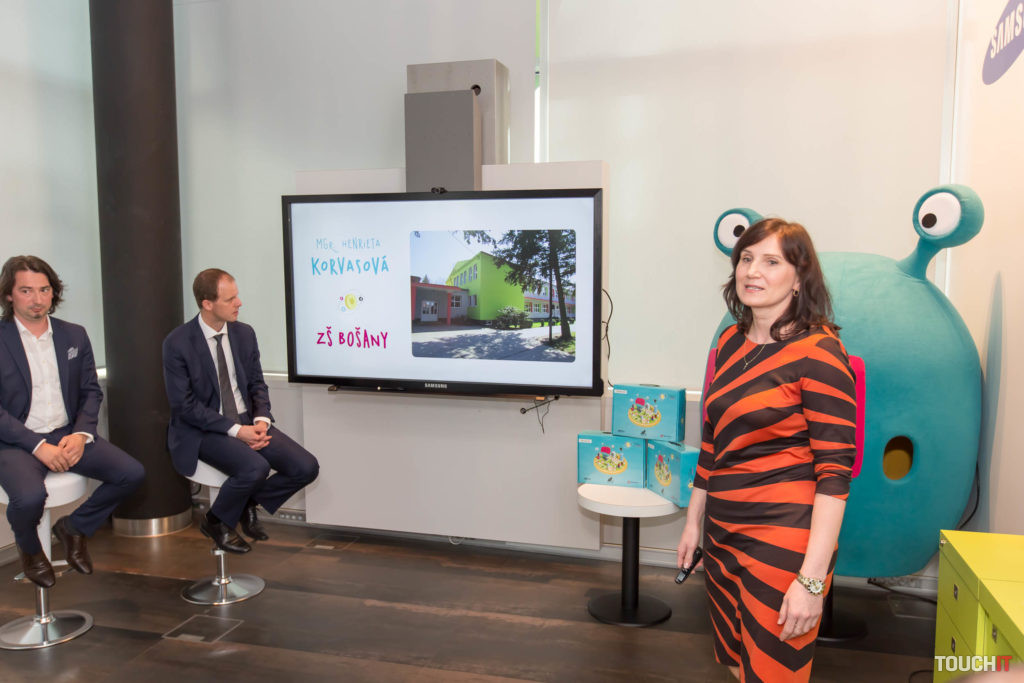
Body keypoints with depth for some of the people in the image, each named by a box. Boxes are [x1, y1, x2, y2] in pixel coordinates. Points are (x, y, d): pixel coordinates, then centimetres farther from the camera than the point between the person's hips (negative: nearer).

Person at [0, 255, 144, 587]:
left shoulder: (74, 335, 8)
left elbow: (91, 392, 10)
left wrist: (80, 434, -8)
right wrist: (38, 446, -19)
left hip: (68, 435, 4)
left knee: (132, 473, -15)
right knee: (30, 497, -33)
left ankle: (74, 527, 13)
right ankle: (29, 548, 6)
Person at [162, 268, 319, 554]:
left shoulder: (244, 334, 4)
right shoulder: (178, 343, -11)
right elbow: (184, 405, -13)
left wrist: (261, 420, -9)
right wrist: (235, 430, -21)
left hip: (247, 422, 5)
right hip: (203, 431, -5)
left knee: (306, 467, -13)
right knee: (256, 468, -32)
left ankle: (250, 503, 14)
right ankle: (215, 521, -1)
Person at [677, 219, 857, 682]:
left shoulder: (818, 351, -13)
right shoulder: (731, 341, 7)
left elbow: (834, 472, -17)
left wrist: (812, 579, -20)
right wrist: (694, 520, 16)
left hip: (783, 541, -7)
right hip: (723, 532, 7)